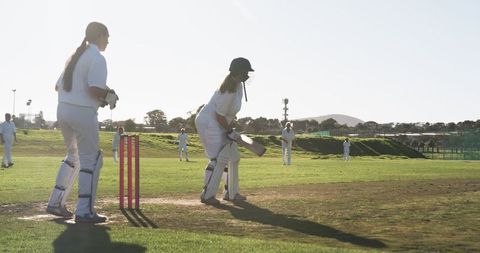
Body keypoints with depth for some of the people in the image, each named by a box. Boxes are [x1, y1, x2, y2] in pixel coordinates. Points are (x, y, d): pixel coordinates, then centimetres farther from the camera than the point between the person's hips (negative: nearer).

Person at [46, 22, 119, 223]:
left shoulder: (75, 57, 18)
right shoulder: (97, 58, -8)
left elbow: (58, 86, 21)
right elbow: (95, 89, -20)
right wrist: (109, 97, -2)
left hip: (63, 110, 9)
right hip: (83, 112, -9)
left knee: (74, 156, 21)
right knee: (91, 159, -2)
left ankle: (55, 203, 22)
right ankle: (84, 211, -6)